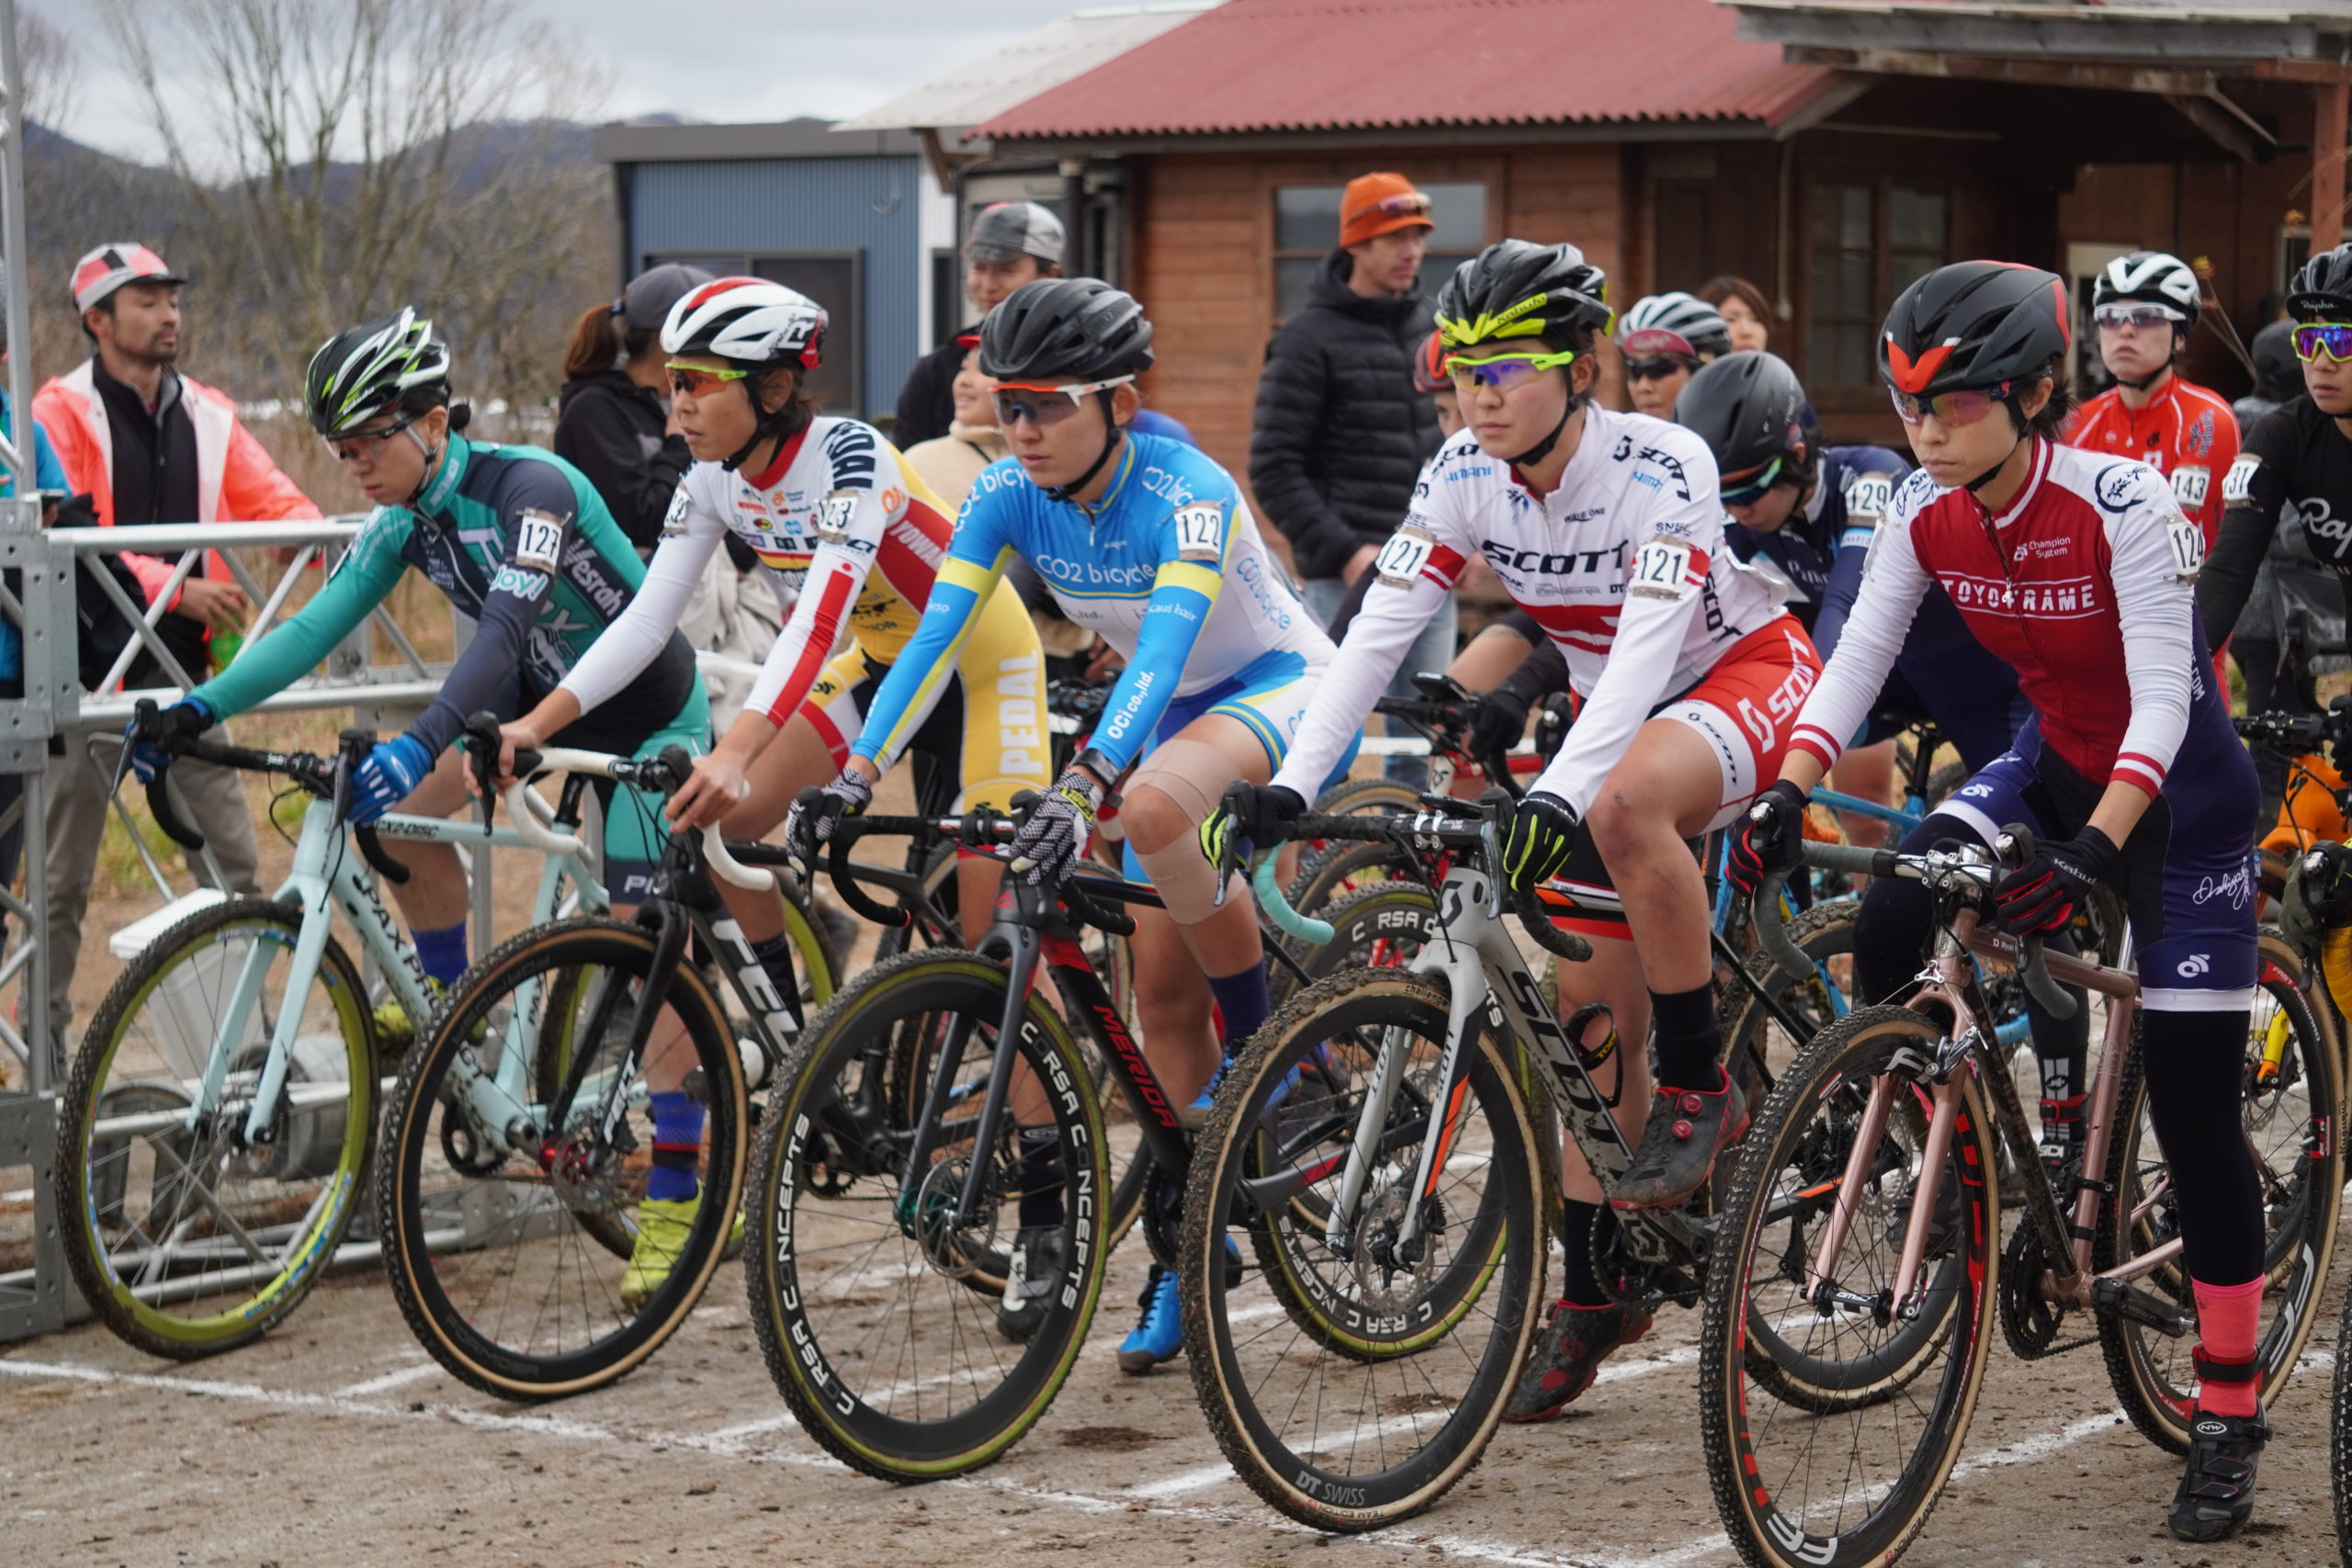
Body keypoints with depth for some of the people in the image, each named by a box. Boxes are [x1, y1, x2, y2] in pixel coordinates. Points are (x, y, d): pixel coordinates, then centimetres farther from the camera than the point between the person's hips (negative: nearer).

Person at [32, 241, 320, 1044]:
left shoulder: (206, 415, 10)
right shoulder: (64, 413, -6)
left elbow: (272, 500, 3)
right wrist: (177, 586, -28)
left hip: (180, 668, 4)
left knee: (233, 863, 2)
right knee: (63, 877, 5)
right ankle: (46, 1038, 15)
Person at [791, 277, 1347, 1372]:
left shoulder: (1187, 492, -30)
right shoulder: (1012, 493, -13)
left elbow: (1163, 651, -42)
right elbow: (936, 636, -18)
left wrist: (1083, 785, -56)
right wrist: (857, 774, -30)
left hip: (1285, 690, -7)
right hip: (1179, 713, 7)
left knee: (1155, 808, -37)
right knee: (1162, 985, 2)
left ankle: (1264, 1036, -16)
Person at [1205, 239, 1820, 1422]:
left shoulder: (1660, 468, -29)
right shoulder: (1464, 474, -13)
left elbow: (1647, 650, -39)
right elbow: (1377, 630, -16)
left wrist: (1556, 796, -53)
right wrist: (1290, 786, -28)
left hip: (1742, 677, -6)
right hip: (1611, 708, 6)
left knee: (1627, 802, -40)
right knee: (1587, 1007, 2)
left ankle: (1702, 1086, -22)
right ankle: (1593, 1288, 16)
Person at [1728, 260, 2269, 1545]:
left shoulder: (2121, 502, -28)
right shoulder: (1926, 512, -11)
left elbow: (2162, 699, -33)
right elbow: (1856, 658, -13)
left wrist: (2093, 853, -46)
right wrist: (1788, 790, -30)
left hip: (2177, 787, -5)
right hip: (2054, 761, 5)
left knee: (2193, 1112, -5)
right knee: (1887, 933, -21)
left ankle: (2227, 1415, 6)